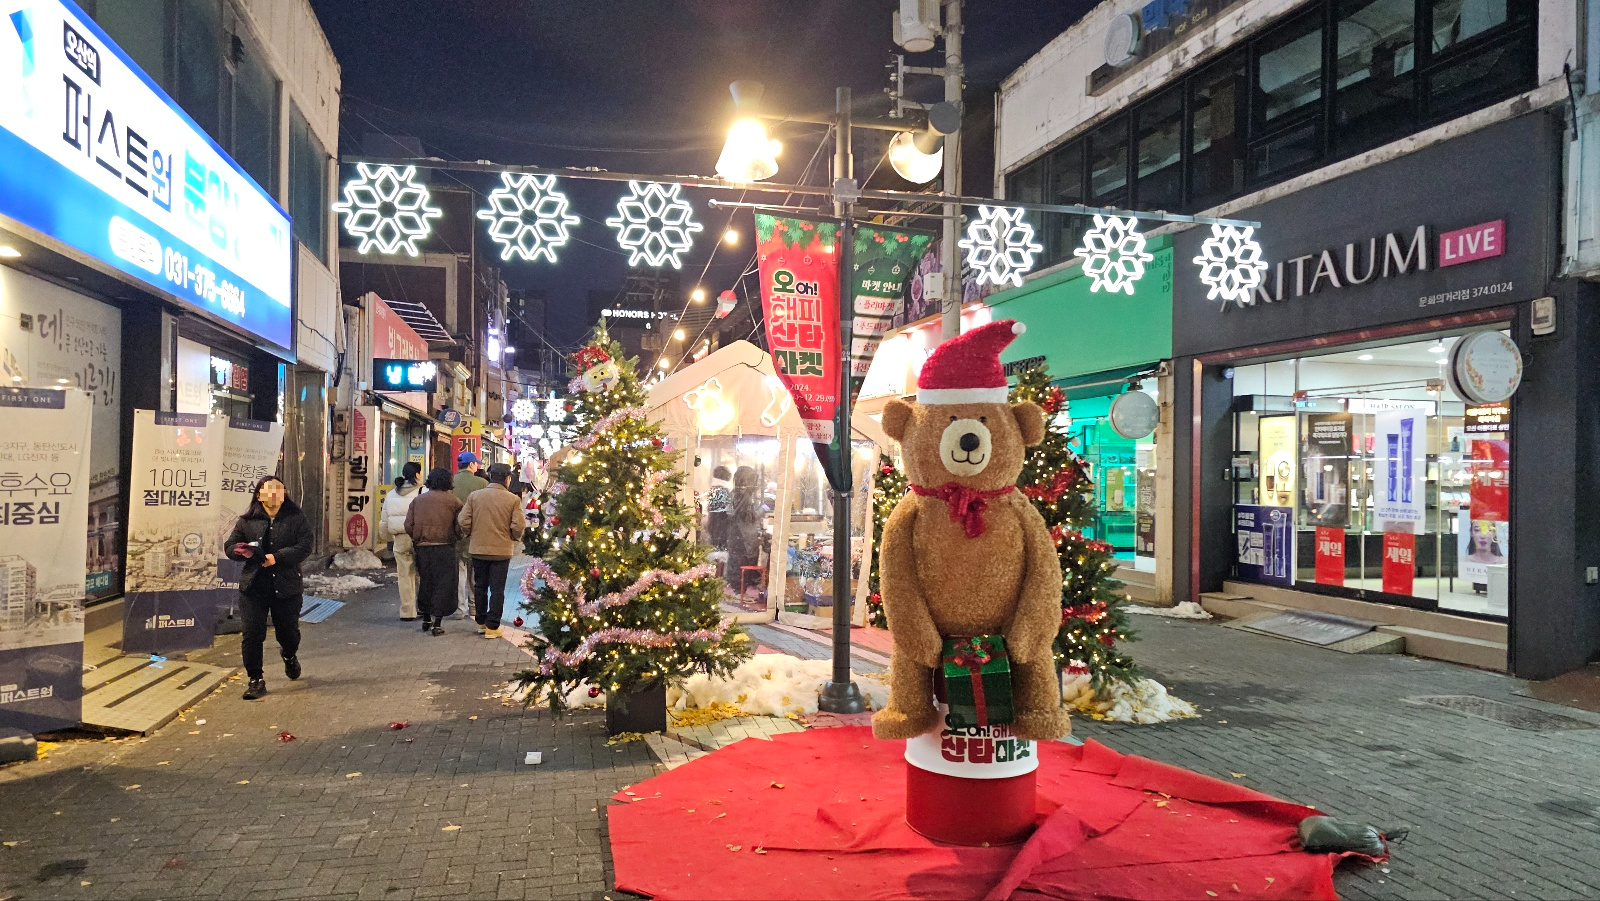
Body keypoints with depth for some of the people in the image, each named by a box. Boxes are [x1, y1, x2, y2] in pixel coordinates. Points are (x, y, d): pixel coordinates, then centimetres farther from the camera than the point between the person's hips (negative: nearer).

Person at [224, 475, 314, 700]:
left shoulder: (296, 518, -1)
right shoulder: (247, 521, 6)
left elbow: (304, 547, -10)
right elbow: (229, 546, 8)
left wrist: (277, 557, -22)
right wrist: (242, 551, -15)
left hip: (287, 587, -1)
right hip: (253, 587, 1)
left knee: (288, 631, 12)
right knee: (252, 634, -4)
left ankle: (289, 655, 47)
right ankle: (256, 680, 8)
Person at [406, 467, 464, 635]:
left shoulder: (418, 499, 8)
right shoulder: (452, 500, -5)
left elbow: (408, 525, 5)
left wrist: (417, 540, 18)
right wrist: (458, 538, 13)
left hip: (421, 546, 4)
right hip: (443, 546, -4)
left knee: (425, 581, 18)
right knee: (444, 583, 2)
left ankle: (426, 619, 27)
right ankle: (437, 622, -1)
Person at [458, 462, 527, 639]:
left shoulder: (475, 495, -4)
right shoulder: (513, 499, -10)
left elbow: (463, 521, -6)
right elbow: (518, 526, -13)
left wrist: (470, 534, 13)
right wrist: (515, 538, 8)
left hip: (478, 548, 2)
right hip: (502, 550, -2)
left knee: (480, 586, 17)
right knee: (497, 589, 6)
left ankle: (481, 623, 25)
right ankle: (492, 627, 6)